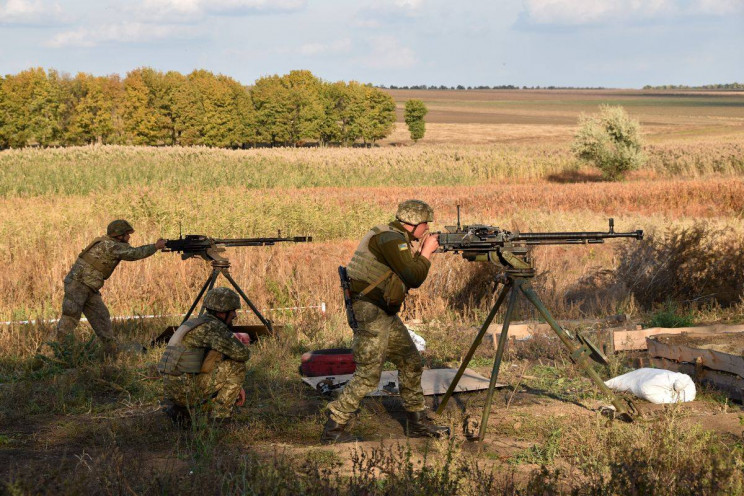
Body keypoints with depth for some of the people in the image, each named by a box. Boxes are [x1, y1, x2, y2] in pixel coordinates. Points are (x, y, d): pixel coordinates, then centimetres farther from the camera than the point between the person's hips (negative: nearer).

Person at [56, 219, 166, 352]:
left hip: (90, 289, 10)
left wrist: (155, 246, 5)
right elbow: (134, 253, -18)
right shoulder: (110, 245, -17)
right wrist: (156, 246, -8)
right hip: (76, 285, -10)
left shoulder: (110, 244, 12)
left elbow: (130, 253, 15)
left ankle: (111, 350, 9)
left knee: (101, 317, 7)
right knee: (70, 318, -10)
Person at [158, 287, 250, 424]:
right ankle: (220, 416, -3)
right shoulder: (214, 327, -12)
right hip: (188, 389, -10)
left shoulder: (201, 325, 20)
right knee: (237, 366, -6)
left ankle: (179, 411, 18)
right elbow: (242, 354, -18)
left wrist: (236, 386, 20)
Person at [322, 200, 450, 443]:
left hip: (385, 313, 11)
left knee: (411, 363, 15)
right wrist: (427, 252, -6)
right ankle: (333, 430, -6)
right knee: (368, 375, -11)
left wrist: (422, 252, 10)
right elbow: (415, 278, -21)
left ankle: (417, 423, 25)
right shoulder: (390, 238, -17)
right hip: (370, 312, -11)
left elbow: (411, 276, 22)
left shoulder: (398, 239, 14)